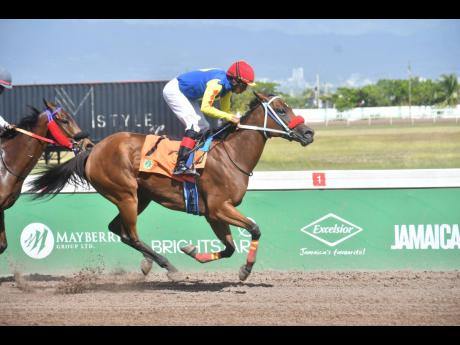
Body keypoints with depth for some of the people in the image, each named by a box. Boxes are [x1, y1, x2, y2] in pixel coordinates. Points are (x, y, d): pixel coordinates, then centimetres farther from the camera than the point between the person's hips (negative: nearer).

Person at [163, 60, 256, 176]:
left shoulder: (228, 86, -2)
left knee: (203, 127, 8)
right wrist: (229, 117, -34)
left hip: (187, 95, 10)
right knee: (195, 124, -21)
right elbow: (205, 108, -36)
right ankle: (181, 165, -29)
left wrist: (235, 121, -10)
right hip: (173, 90, -10)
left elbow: (225, 110, 7)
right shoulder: (217, 83, -32)